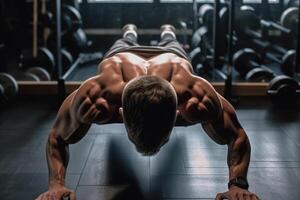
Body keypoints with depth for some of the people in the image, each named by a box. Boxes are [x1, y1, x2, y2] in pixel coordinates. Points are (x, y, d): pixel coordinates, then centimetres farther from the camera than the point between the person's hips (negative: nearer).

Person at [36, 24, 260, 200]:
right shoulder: (93, 97, -52)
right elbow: (57, 138, -33)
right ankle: (130, 34, 73)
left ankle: (168, 34, 73)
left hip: (173, 56, 0)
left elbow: (237, 136, -34)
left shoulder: (197, 98, -52)